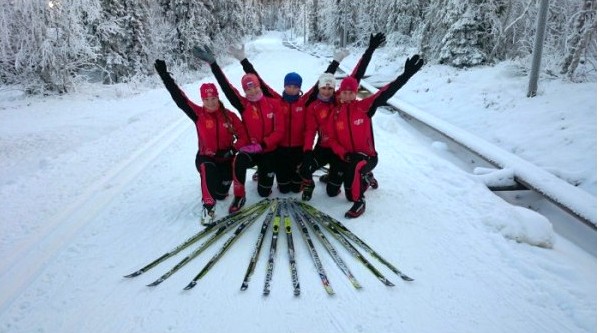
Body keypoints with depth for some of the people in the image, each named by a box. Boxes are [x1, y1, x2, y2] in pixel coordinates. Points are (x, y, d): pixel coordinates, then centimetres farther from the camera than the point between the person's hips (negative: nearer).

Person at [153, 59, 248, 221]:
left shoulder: (229, 115, -6)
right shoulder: (199, 114, -7)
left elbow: (243, 137, -6)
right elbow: (180, 99, -15)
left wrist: (232, 150, -21)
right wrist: (165, 77, -20)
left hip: (225, 157, 2)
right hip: (206, 157, -1)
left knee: (221, 194, 3)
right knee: (208, 170, -38)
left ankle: (219, 185, 41)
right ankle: (208, 205, -26)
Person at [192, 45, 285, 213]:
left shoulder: (273, 103, -6)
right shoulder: (244, 105, -6)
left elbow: (279, 131, -9)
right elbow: (227, 87, -18)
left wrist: (261, 145, -20)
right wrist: (213, 64, -26)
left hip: (268, 151, 1)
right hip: (249, 150, 0)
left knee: (264, 192, 6)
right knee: (238, 162, -37)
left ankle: (262, 173, 42)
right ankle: (239, 197, -14)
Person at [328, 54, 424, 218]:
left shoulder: (364, 107, -8)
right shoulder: (335, 114, -1)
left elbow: (384, 93, -19)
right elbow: (332, 139, -1)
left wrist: (406, 75, -29)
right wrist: (344, 154, -19)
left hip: (367, 156, -4)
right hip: (346, 158, 4)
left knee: (355, 167, -40)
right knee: (350, 195, 12)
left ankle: (359, 203, -21)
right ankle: (365, 178, 45)